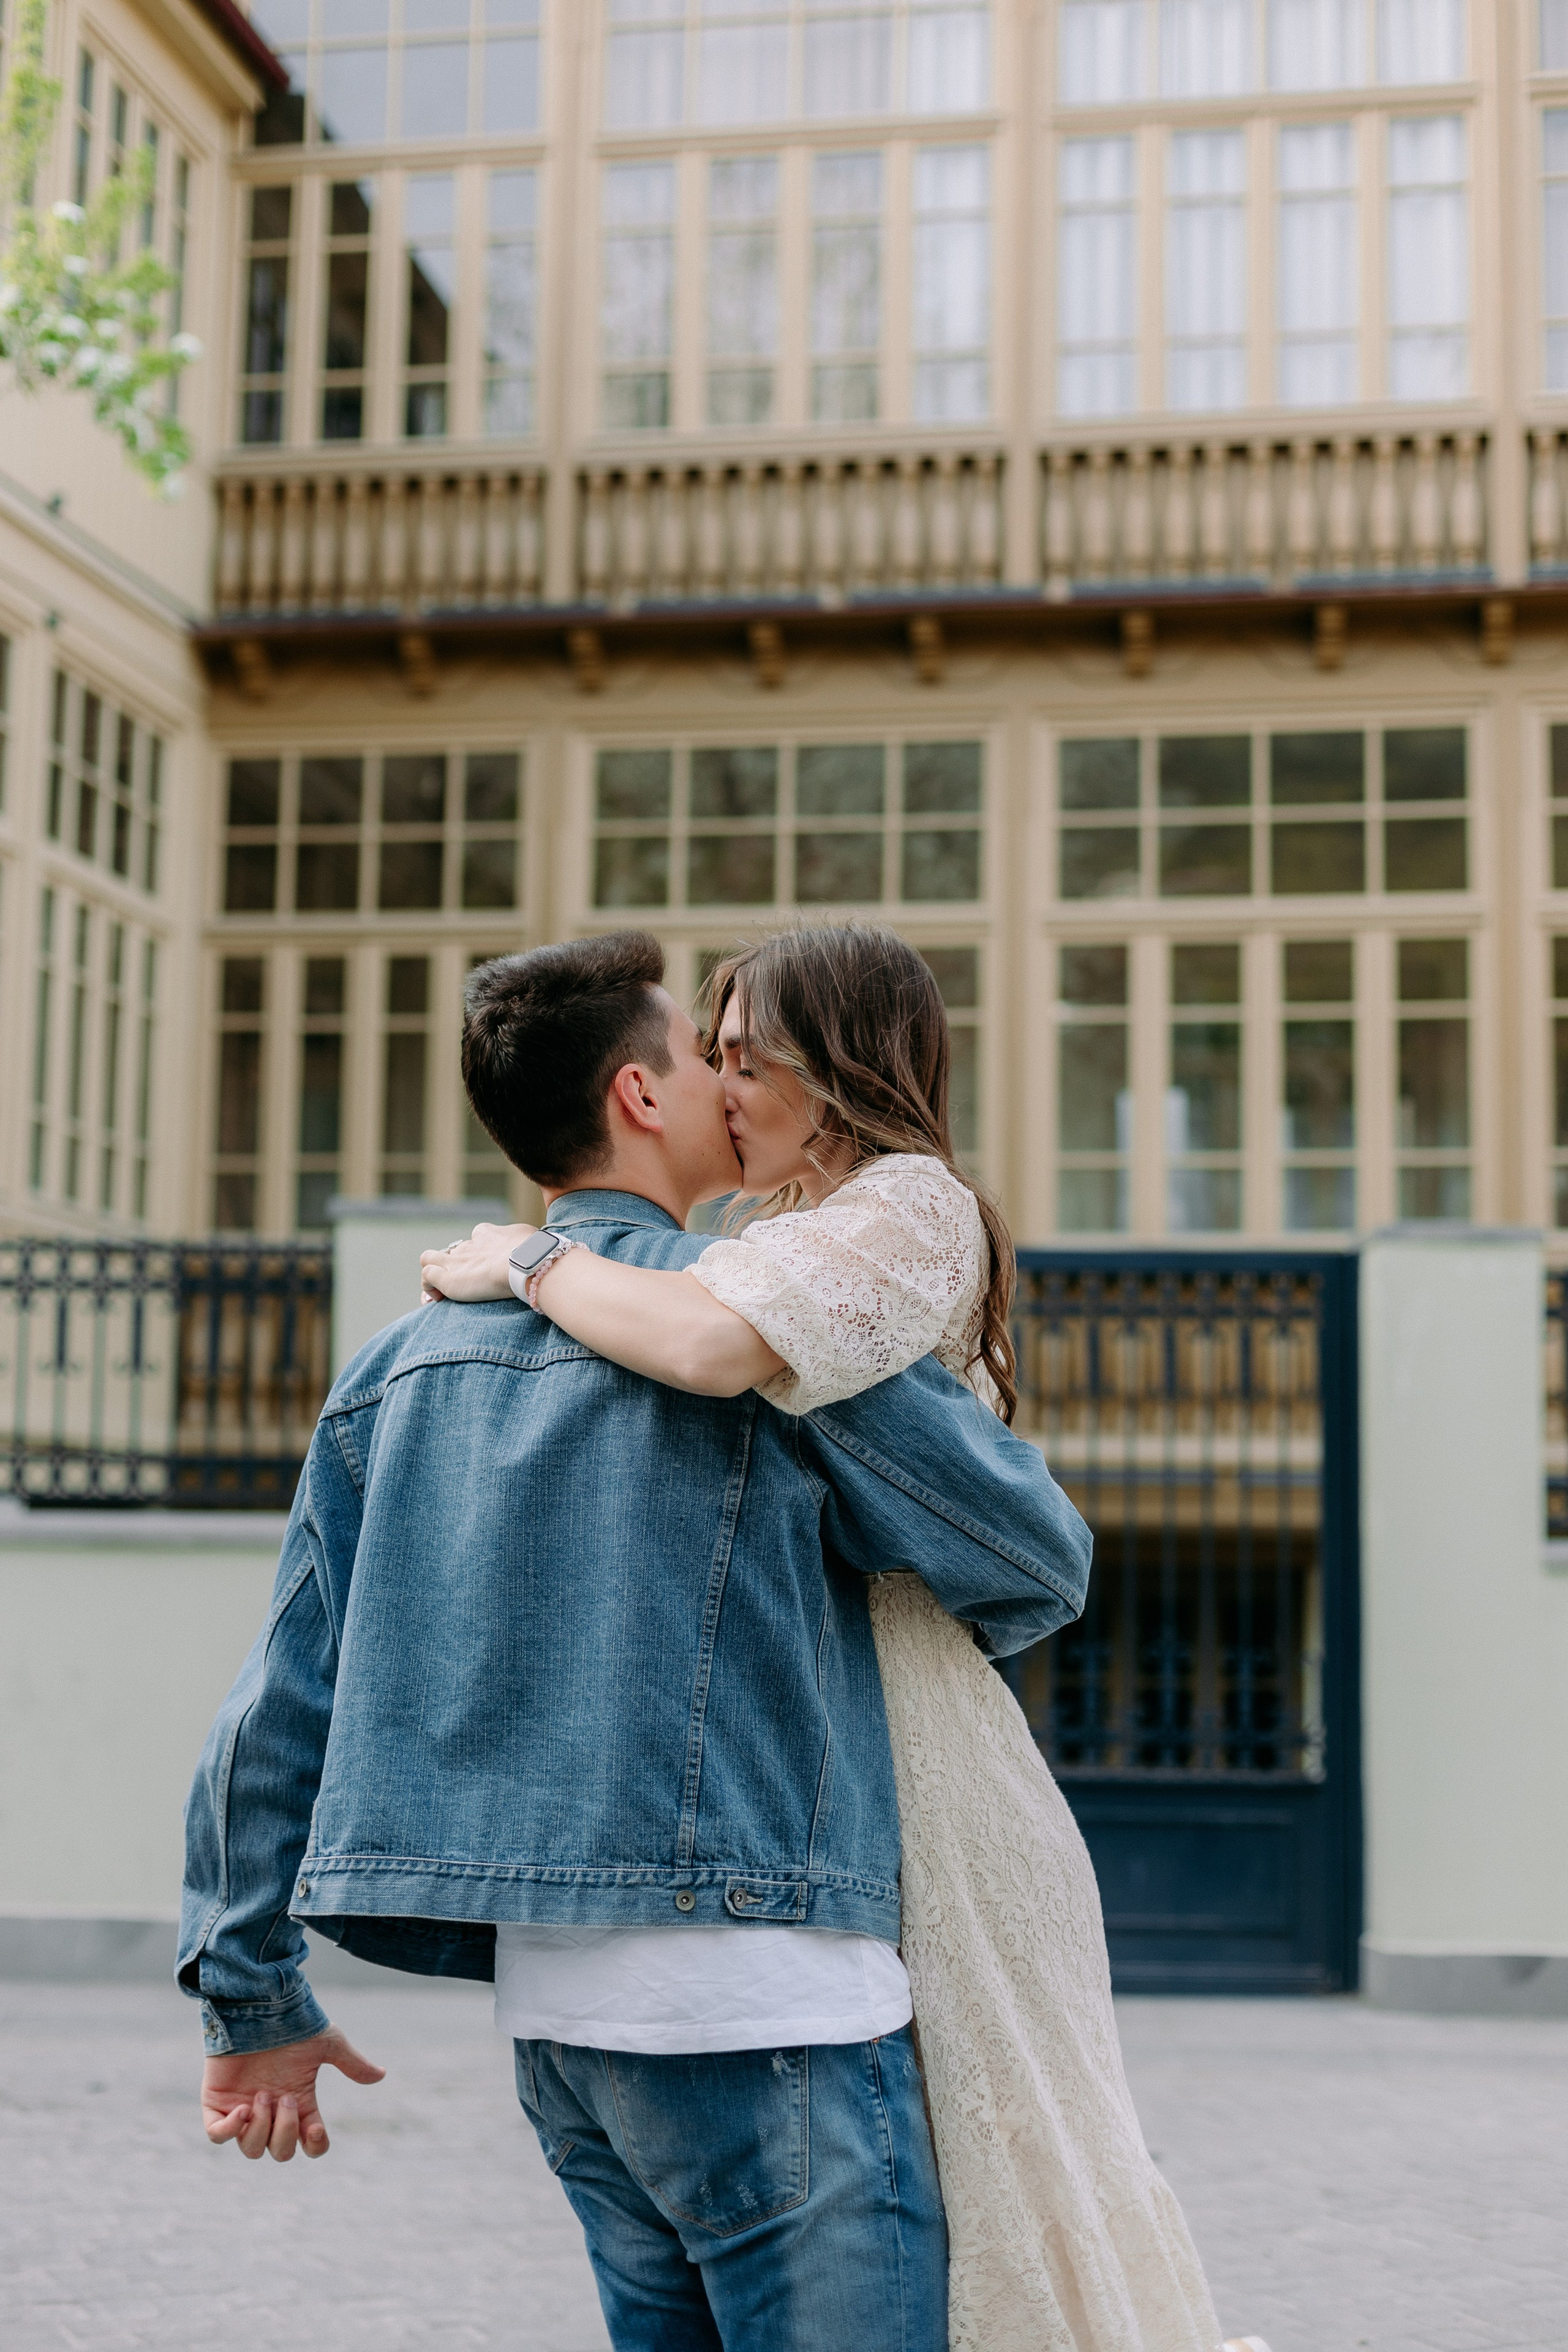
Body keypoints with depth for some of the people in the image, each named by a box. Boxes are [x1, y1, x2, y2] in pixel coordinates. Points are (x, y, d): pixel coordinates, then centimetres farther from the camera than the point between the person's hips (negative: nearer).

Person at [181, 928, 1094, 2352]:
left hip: (553, 2006, 8)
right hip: (760, 1993, -7)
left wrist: (250, 1993, 18)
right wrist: (948, 1641, 21)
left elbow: (280, 1697, 10)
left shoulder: (408, 1362, 10)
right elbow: (1040, 1556, -2)